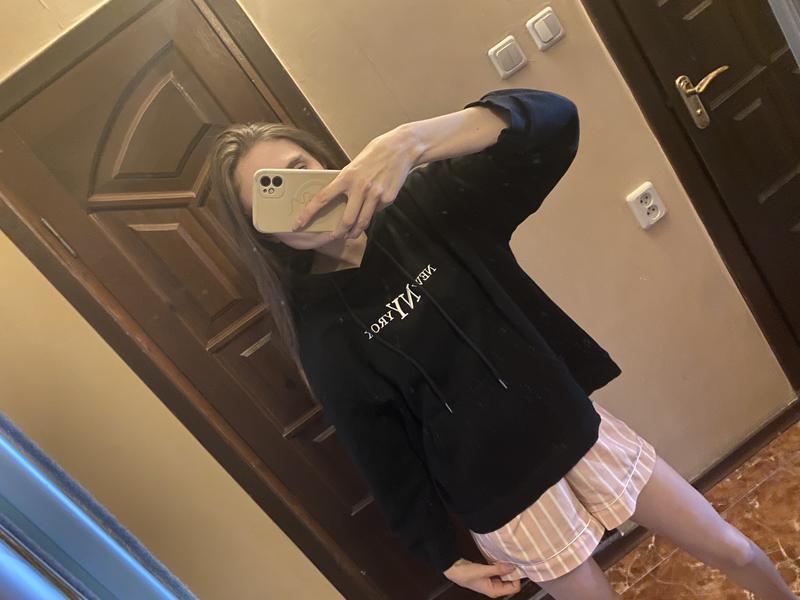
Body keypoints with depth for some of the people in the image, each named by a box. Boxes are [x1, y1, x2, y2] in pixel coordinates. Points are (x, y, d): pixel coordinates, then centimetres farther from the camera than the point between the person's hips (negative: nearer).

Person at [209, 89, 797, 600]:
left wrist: (411, 140, -38)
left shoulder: (418, 203, -9)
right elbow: (383, 456, -6)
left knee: (734, 551, 18)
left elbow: (555, 121, -22)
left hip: (573, 427, 3)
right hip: (499, 494, -2)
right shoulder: (321, 334, -14)